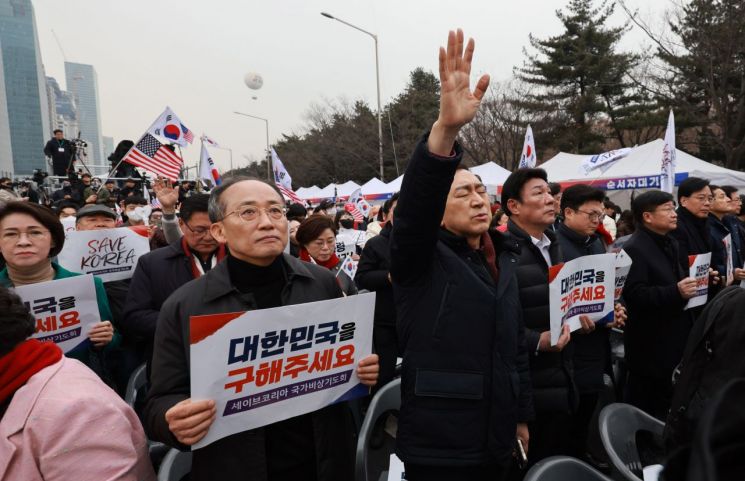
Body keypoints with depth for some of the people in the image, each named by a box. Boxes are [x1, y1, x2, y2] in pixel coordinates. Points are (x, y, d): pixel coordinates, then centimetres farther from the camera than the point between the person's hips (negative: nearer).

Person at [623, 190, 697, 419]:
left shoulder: (670, 244, 14)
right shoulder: (635, 249, -18)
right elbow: (634, 294, -26)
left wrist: (697, 282, 10)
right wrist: (675, 292, -30)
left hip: (674, 337, 9)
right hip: (650, 343, -9)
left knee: (666, 402, 19)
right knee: (644, 405, 4)